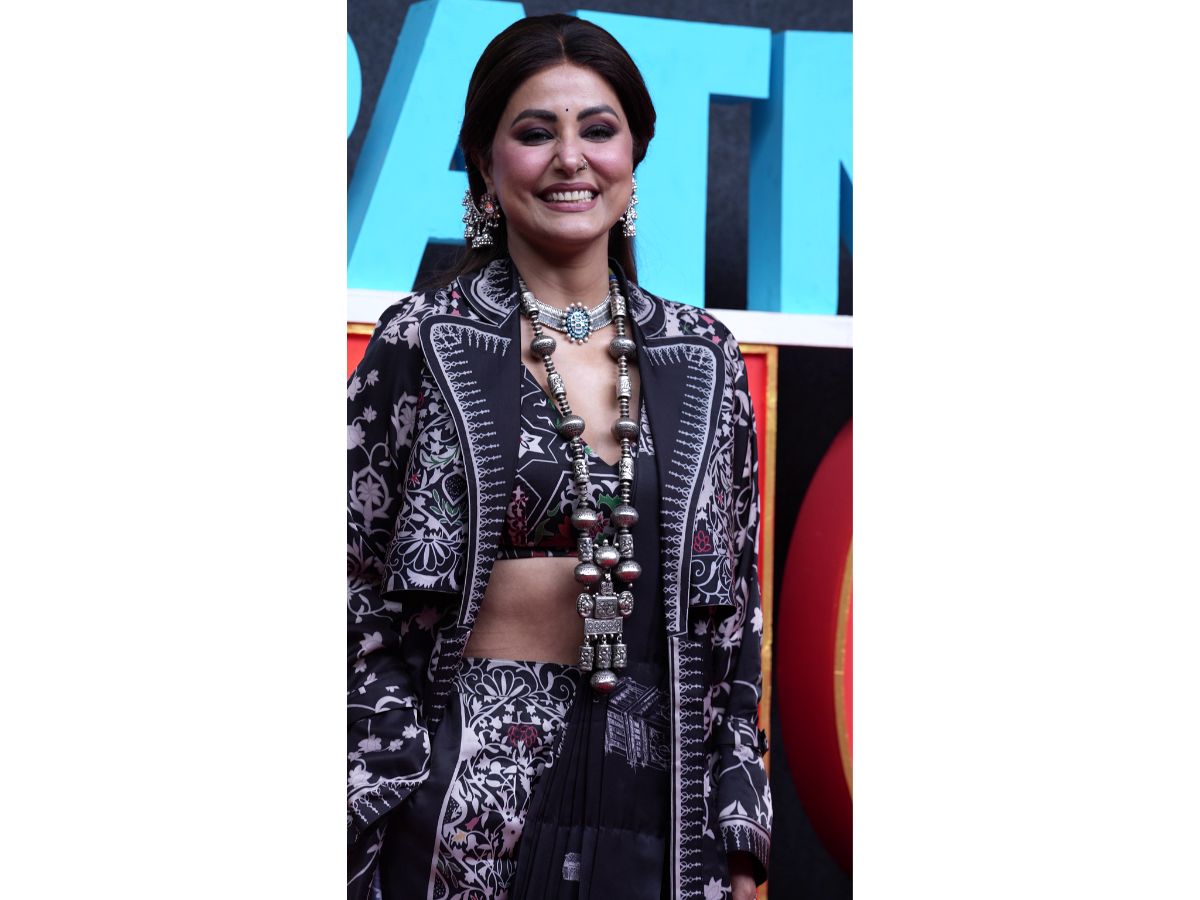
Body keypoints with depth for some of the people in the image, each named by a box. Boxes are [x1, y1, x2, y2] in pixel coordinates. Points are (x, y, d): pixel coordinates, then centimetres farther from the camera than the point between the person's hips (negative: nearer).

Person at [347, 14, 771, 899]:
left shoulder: (704, 357, 5)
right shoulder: (422, 343, -3)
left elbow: (737, 606, 8)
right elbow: (359, 601, -2)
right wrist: (377, 823, -7)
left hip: (659, 781, 3)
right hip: (469, 790, -2)